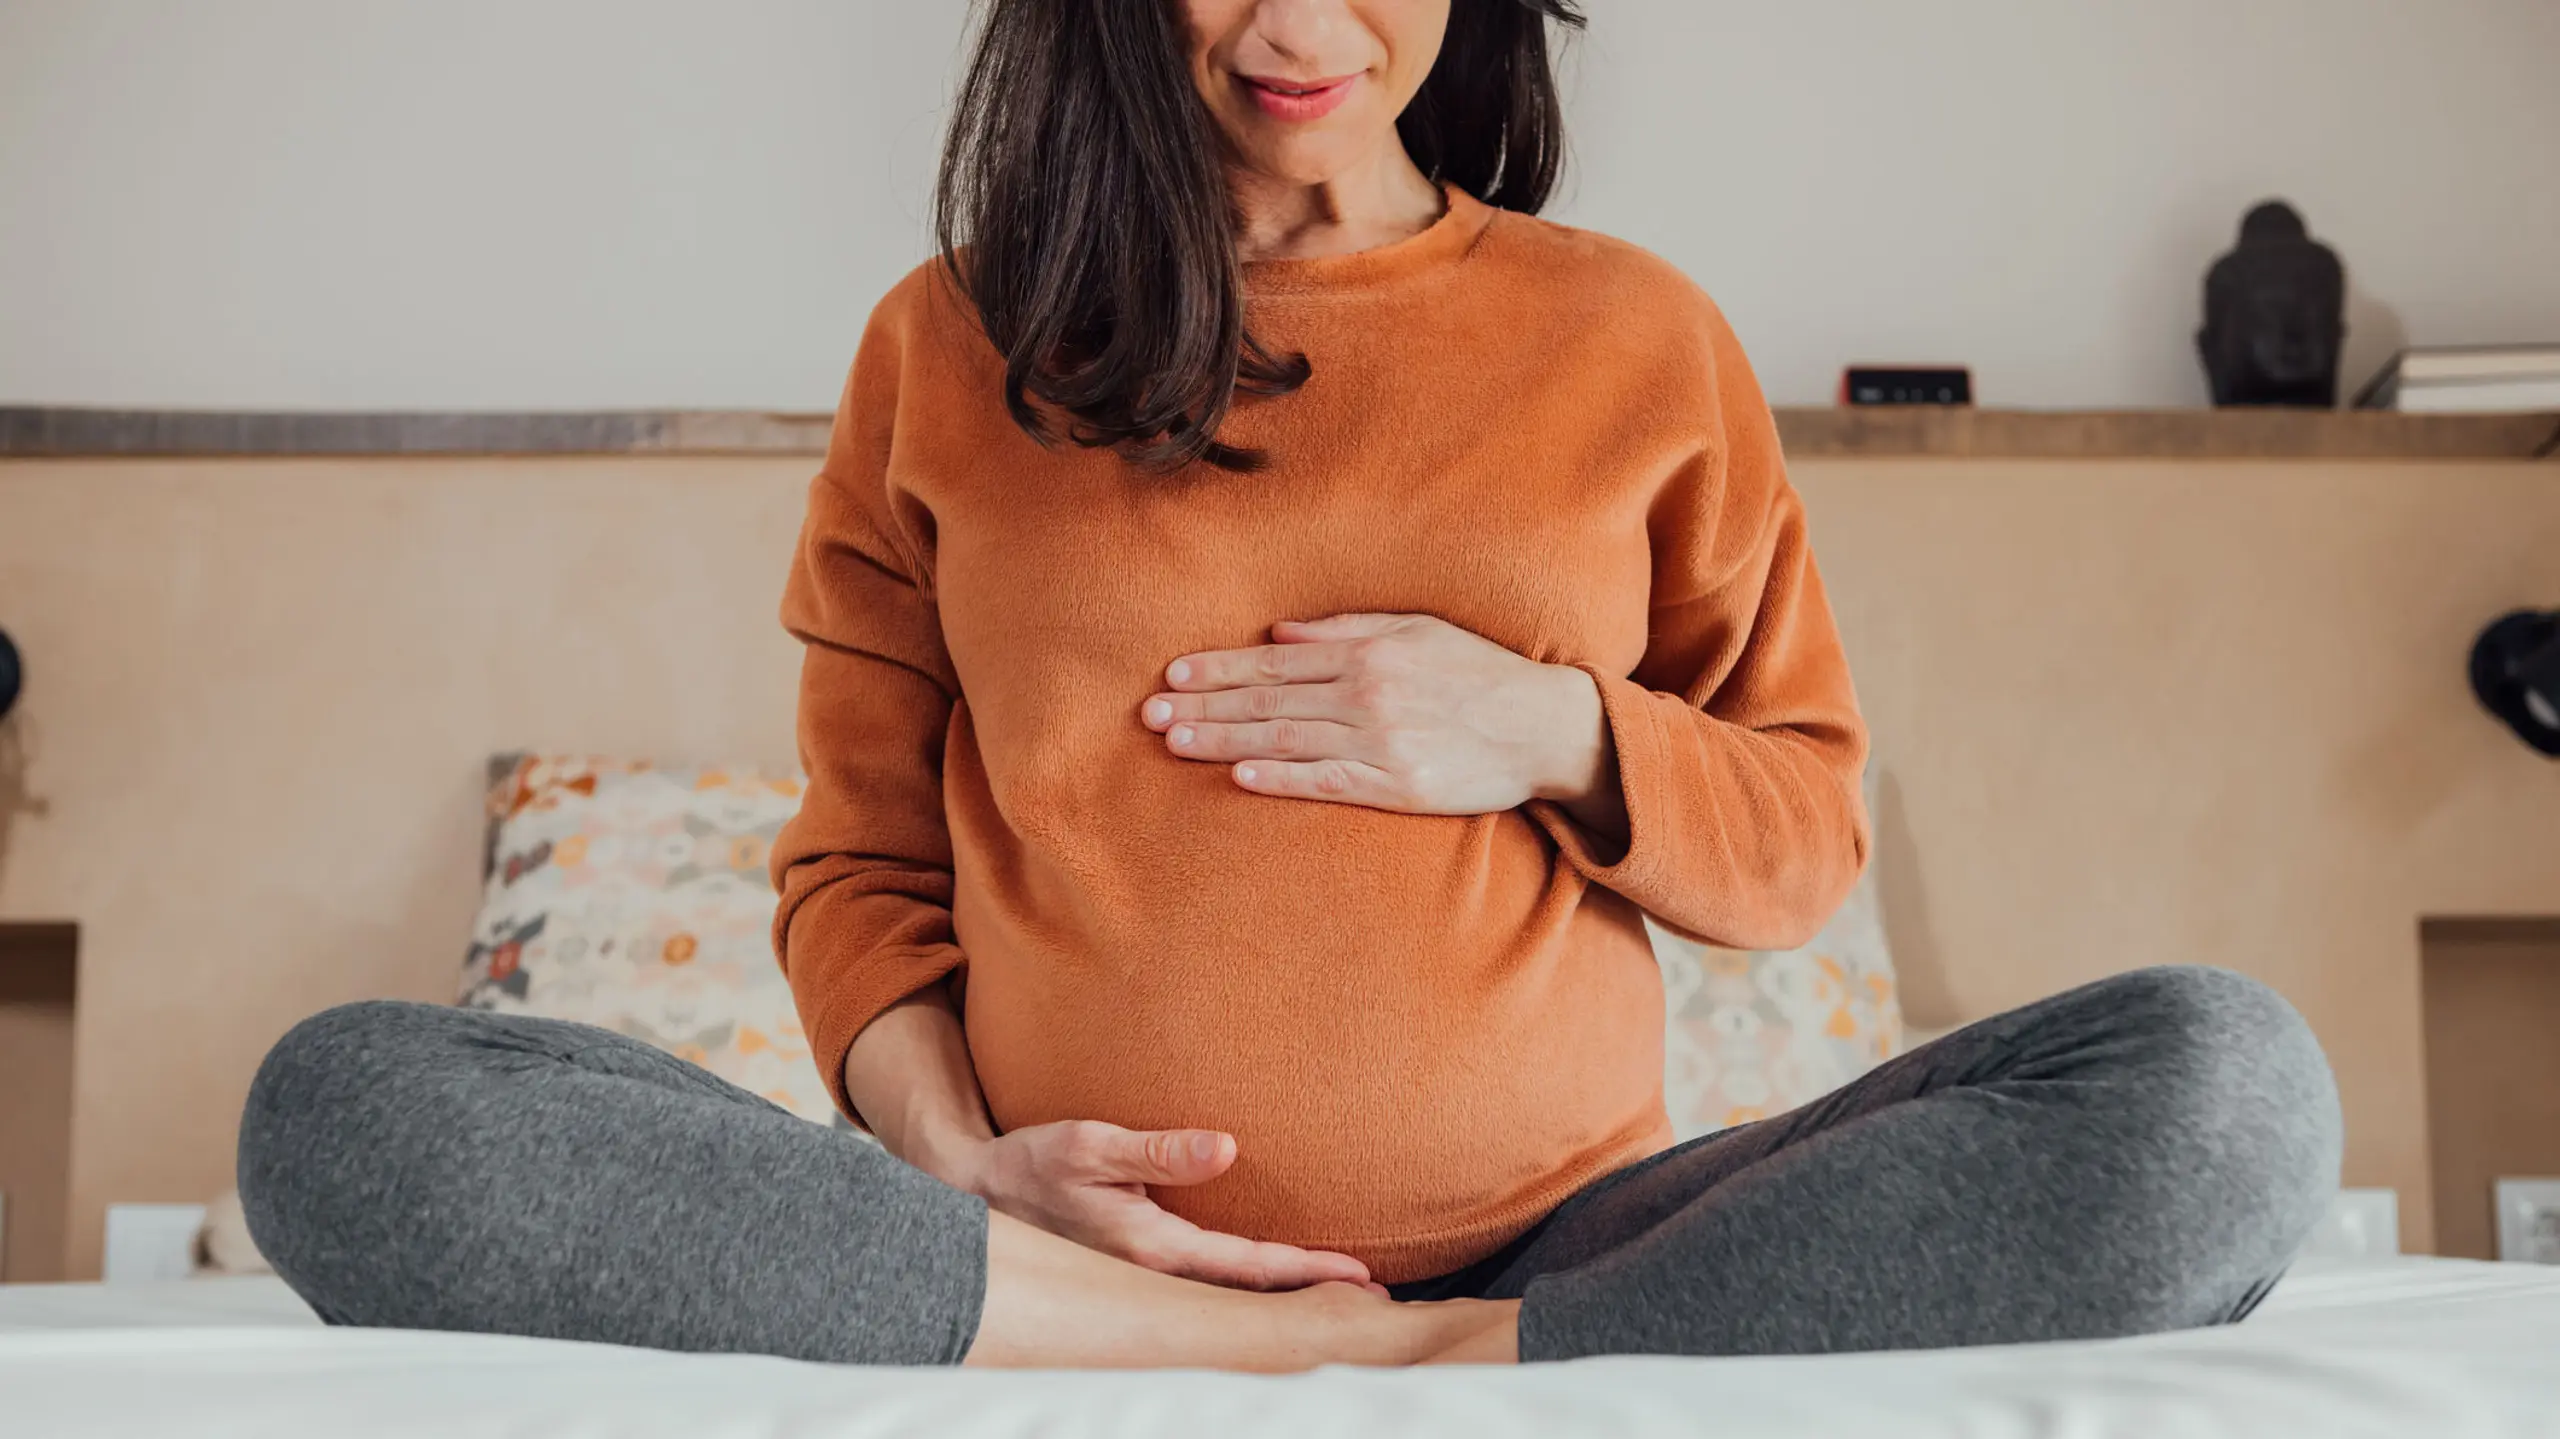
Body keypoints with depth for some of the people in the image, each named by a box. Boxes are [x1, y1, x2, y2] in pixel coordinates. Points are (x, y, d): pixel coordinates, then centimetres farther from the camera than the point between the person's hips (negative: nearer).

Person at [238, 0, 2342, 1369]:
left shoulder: (1634, 337, 11)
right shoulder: (952, 346, 10)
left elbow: (1808, 841, 15)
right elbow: (858, 865, 12)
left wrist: (1559, 734, -7)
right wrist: (954, 1157, -9)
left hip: (1558, 1248, 0)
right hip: (1058, 1251, 1)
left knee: (2230, 1083, -22)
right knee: (345, 1110, -23)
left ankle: (1433, 1371, -23)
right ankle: (1260, 1358, -23)